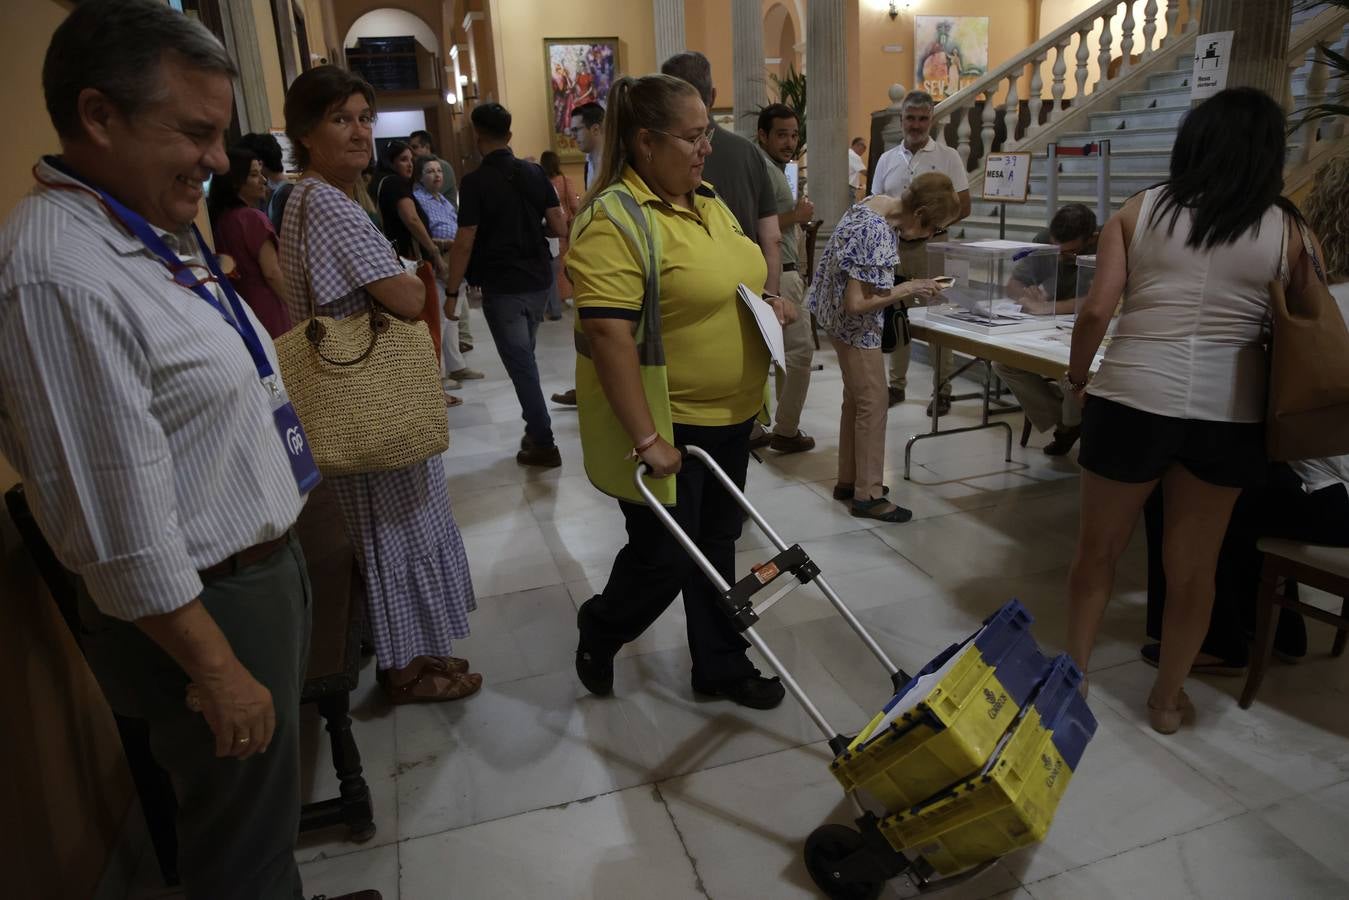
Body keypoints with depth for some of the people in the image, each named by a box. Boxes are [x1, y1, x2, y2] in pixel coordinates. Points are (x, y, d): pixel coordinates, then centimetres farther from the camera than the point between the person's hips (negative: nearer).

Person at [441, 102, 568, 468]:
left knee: (520, 364, -1)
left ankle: (544, 444, 2)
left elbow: (464, 244, -13)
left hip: (502, 286, -6)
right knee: (524, 357, 20)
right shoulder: (536, 173, 2)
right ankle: (534, 428, 26)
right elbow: (559, 229, 3)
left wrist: (452, 291, -4)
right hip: (538, 280, 6)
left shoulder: (475, 182, -12)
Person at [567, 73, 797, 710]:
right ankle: (598, 631, 34)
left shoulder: (706, 202, 9)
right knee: (664, 556, 5)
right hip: (662, 424, -8)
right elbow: (607, 335, -26)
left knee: (716, 546, 17)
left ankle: (721, 666, 33)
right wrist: (647, 438, -27)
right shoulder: (614, 220, -20)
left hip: (728, 416, 8)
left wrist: (768, 304, 1)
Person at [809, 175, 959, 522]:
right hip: (854, 325, -10)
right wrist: (906, 290, -19)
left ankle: (848, 480, 28)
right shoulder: (878, 235, -29)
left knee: (856, 400, 17)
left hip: (840, 319, 10)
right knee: (873, 404, -1)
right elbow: (856, 304, -28)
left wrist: (906, 285, 5)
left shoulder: (878, 201, -2)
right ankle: (867, 495, 9)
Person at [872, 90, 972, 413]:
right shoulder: (887, 159, 11)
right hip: (894, 248, 4)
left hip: (933, 247, -3)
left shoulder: (947, 157, 1)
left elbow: (962, 207, -3)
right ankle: (896, 383, 21)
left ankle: (942, 389, 8)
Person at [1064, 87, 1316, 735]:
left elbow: (1096, 310, -5)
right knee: (1194, 565, 15)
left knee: (1098, 550, 15)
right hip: (1228, 413, 1)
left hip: (1133, 399, -1)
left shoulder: (1140, 210, 1)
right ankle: (1168, 699, 31)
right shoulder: (1286, 229, 3)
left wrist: (1077, 376, 9)